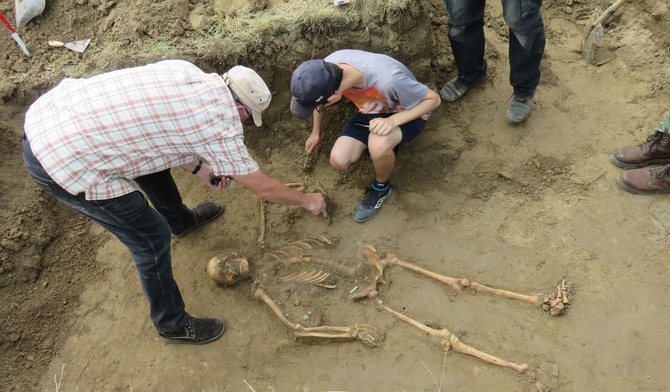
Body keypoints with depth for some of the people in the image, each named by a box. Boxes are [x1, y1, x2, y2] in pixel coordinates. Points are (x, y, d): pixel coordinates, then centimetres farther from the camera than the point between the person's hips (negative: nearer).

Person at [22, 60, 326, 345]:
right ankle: (173, 324, 27)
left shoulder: (184, 71, 5)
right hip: (65, 162, -9)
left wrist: (199, 169, 21)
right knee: (151, 236, 4)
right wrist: (308, 201, 15)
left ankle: (180, 220, 56)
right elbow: (264, 188, -2)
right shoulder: (220, 127, -15)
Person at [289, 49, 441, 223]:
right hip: (371, 111, 5)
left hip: (406, 113, -5)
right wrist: (317, 131, 12)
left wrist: (393, 120, -38)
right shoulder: (327, 67, -26)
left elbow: (434, 98, -25)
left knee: (378, 144, -37)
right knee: (339, 160, -17)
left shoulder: (388, 80, -41)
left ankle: (381, 188, -5)